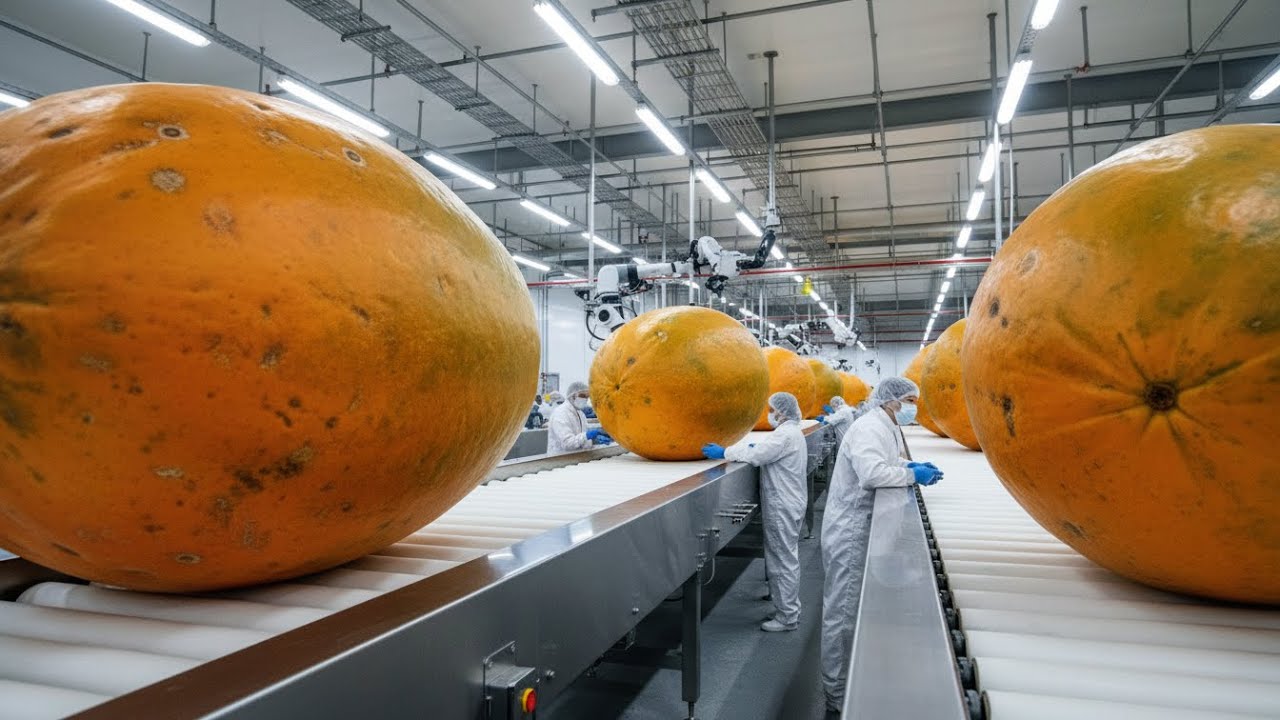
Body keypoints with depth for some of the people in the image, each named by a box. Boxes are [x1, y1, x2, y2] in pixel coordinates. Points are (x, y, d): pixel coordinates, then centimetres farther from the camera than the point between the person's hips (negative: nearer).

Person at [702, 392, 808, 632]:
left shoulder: (785, 434, -18)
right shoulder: (790, 432, 16)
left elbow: (756, 455, -24)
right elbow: (763, 447, 14)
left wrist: (723, 452, -16)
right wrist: (728, 449, 2)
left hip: (783, 507, -11)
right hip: (787, 504, 11)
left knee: (783, 560, -2)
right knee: (785, 558, 17)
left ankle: (787, 617, 6)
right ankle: (788, 608, 27)